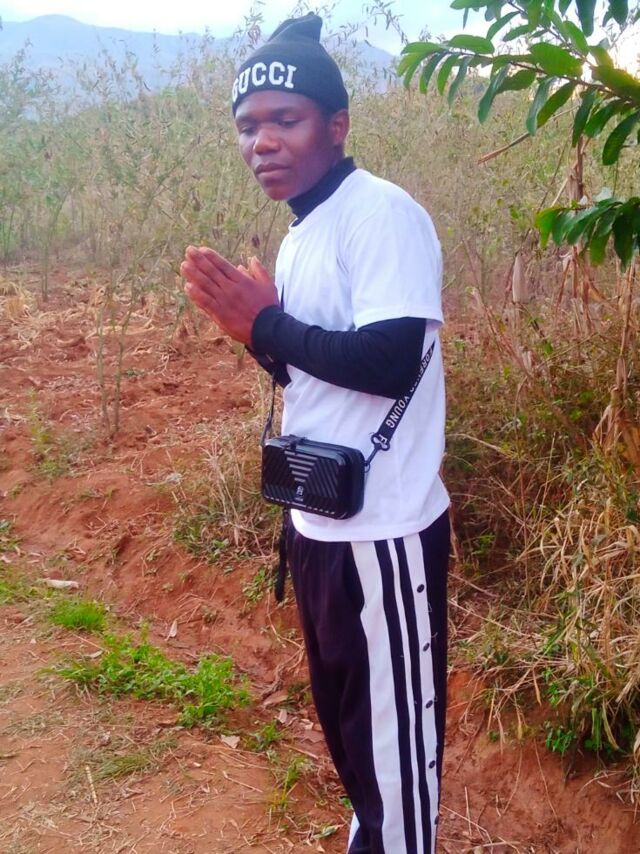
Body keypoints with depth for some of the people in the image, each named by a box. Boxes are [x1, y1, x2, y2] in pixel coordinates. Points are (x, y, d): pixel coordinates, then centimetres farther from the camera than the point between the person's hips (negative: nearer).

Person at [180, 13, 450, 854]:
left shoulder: (383, 213, -16)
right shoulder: (301, 236, 11)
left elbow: (390, 362, -27)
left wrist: (267, 322, -17)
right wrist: (253, 326, -2)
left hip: (383, 532, -9)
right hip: (317, 525, 9)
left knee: (393, 728, 7)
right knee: (343, 714, 23)